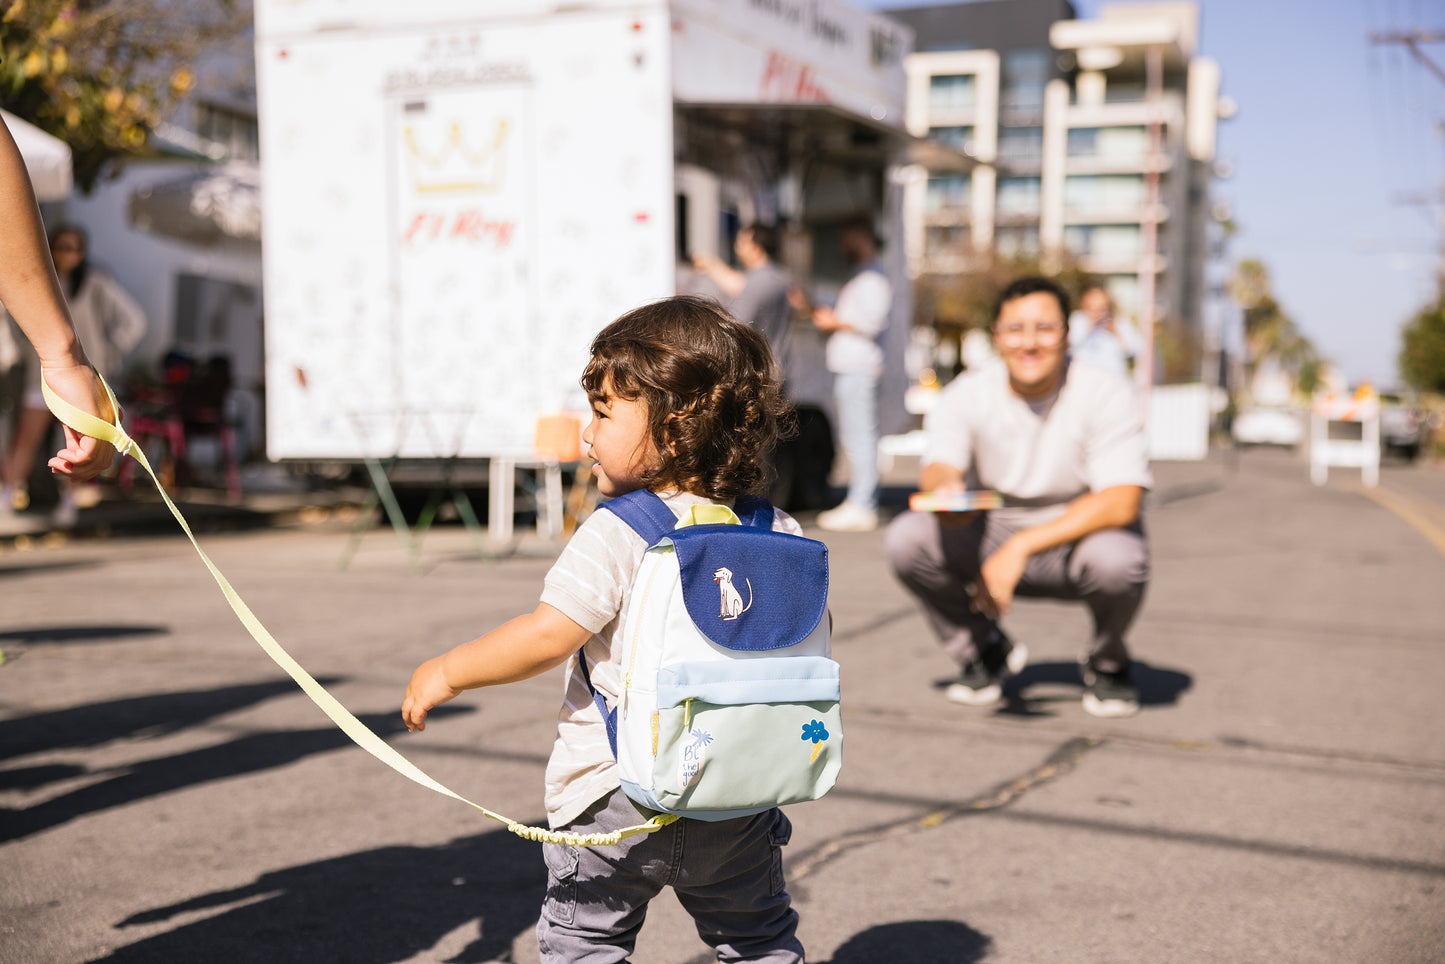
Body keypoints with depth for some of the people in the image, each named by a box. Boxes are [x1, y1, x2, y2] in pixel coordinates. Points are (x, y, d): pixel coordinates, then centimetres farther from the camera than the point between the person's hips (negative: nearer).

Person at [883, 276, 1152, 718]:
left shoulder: (1107, 394, -17)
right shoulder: (966, 394, -8)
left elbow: (1120, 502, -27)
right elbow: (936, 467, -22)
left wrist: (1021, 546, -34)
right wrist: (943, 486, -49)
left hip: (1081, 535, -2)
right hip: (995, 533, 3)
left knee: (1116, 559, -38)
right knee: (905, 539, -22)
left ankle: (1106, 663, -2)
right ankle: (984, 650, 4)